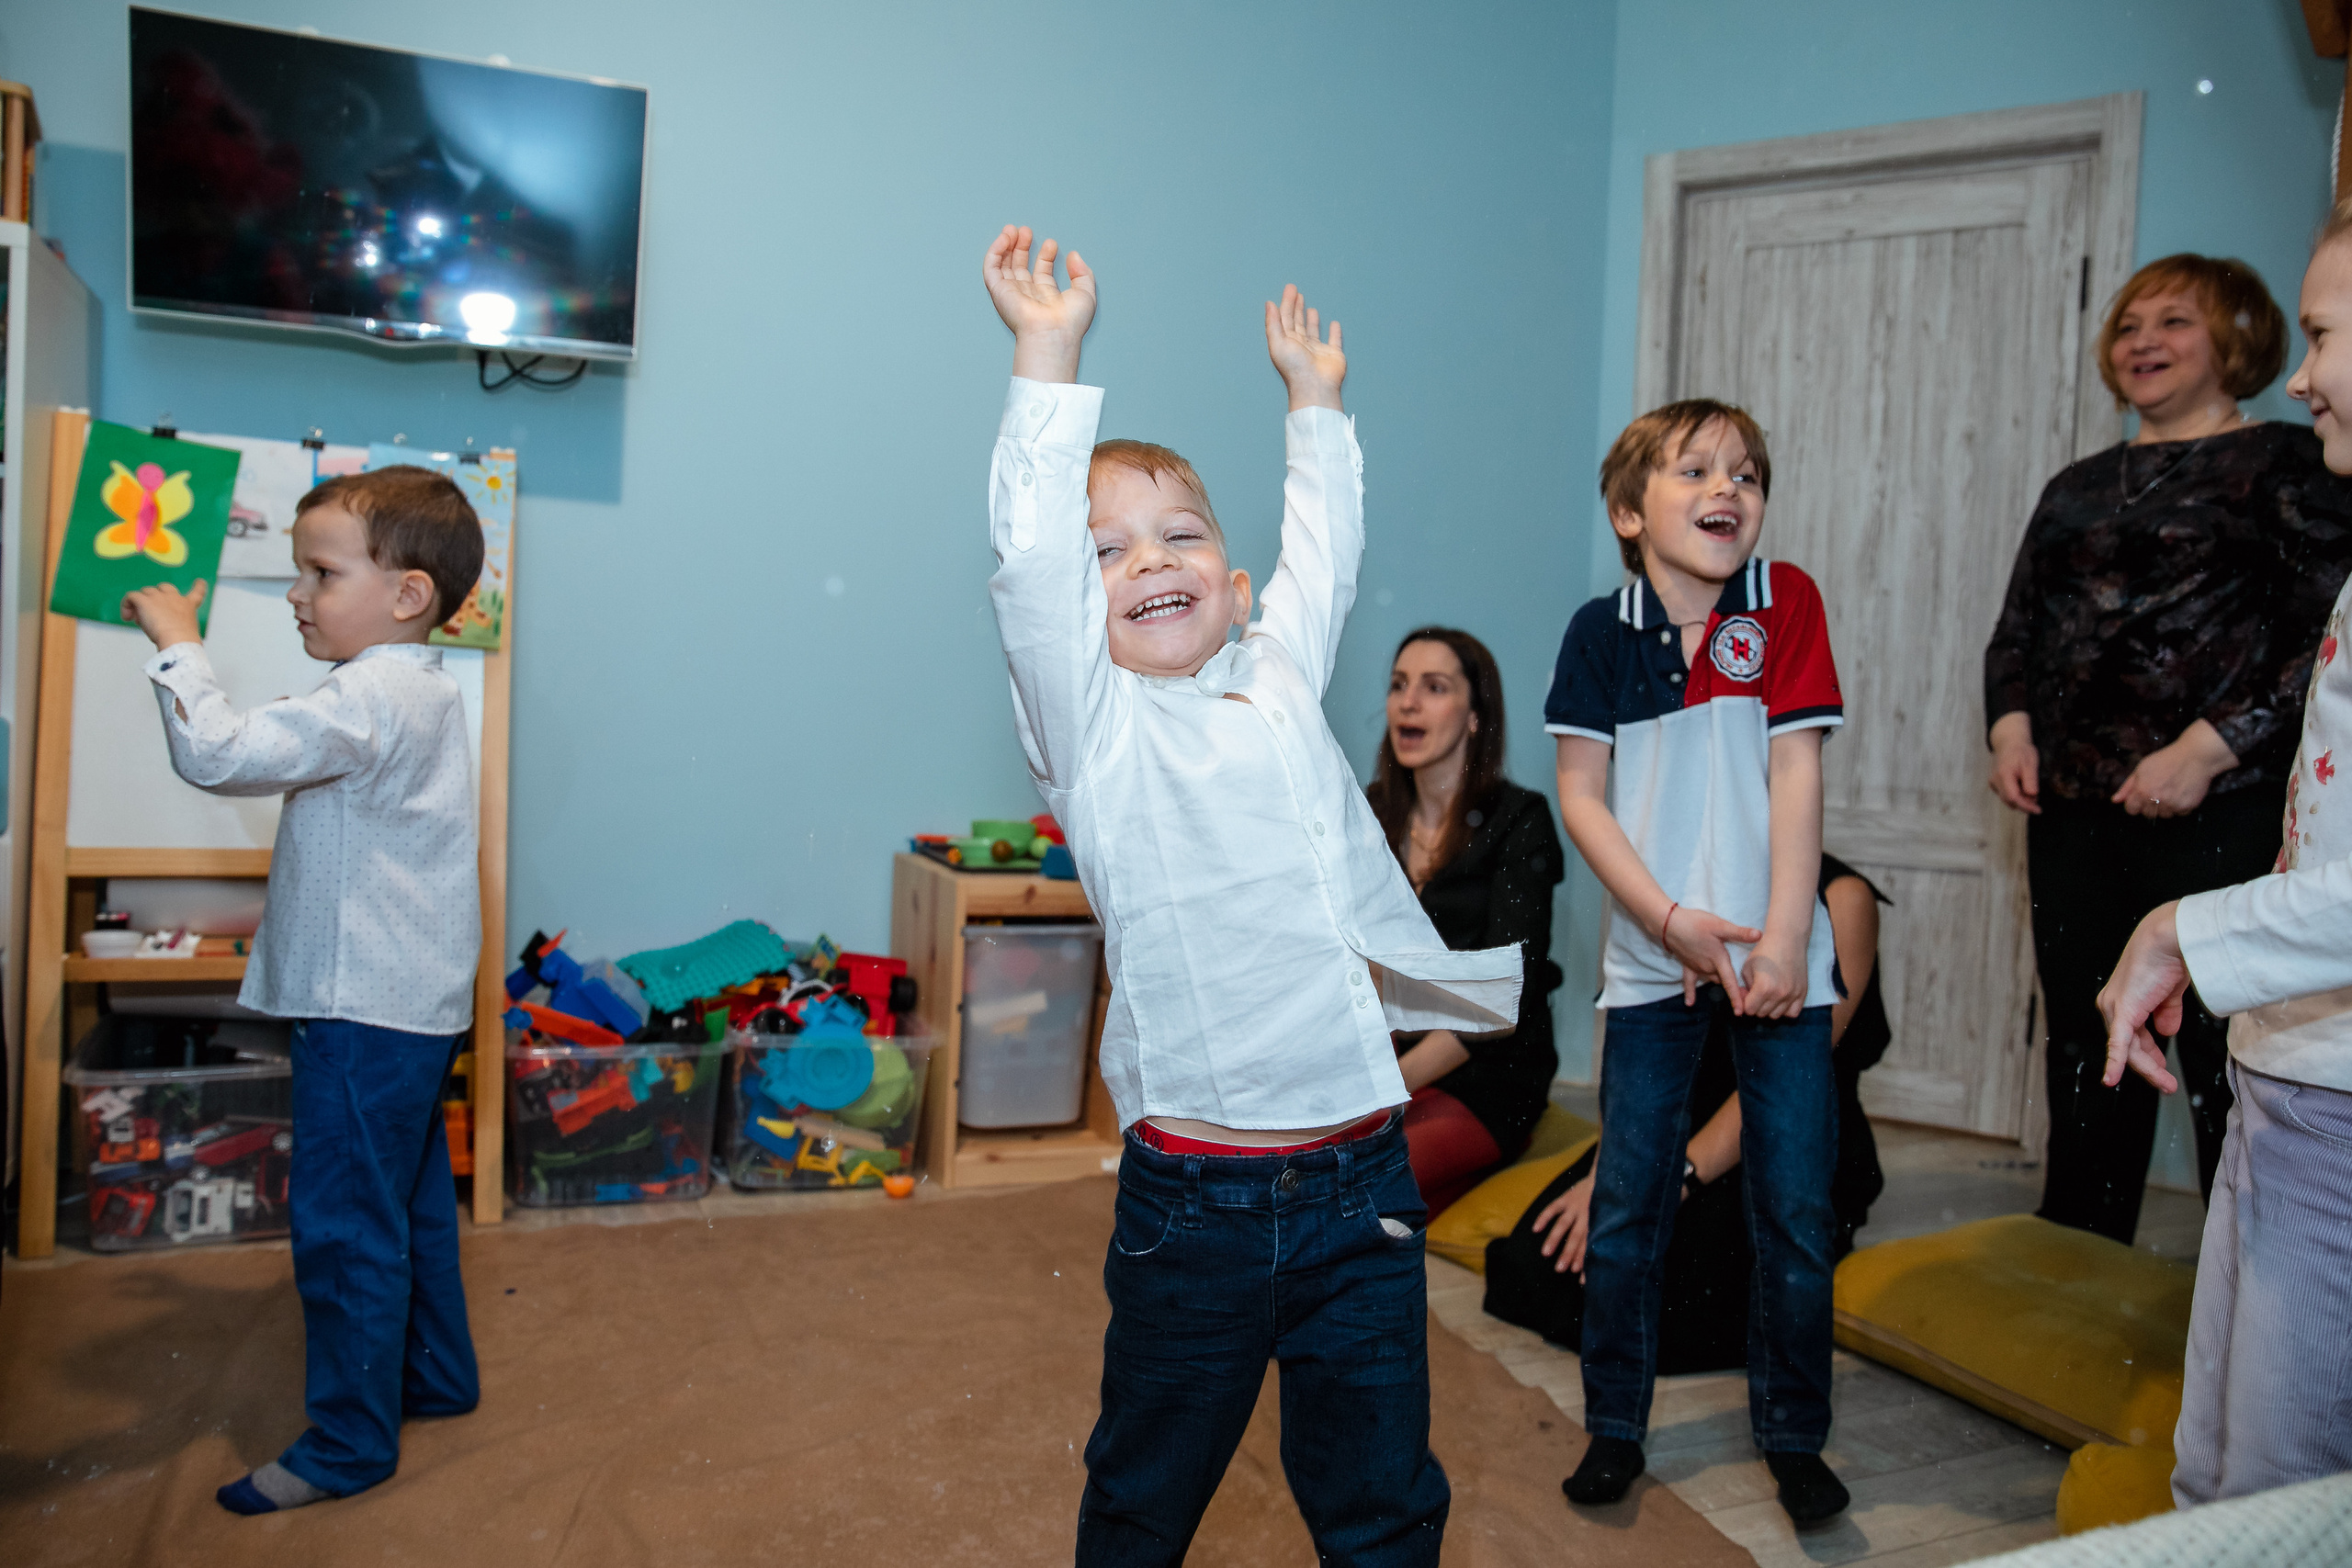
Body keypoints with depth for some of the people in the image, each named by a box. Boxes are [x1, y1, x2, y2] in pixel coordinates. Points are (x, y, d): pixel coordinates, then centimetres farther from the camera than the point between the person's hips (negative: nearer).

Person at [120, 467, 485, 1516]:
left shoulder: (374, 699, -20)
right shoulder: (416, 692, 13)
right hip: (407, 999, 11)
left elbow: (219, 755, -25)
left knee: (344, 1220, 0)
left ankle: (349, 1439, 13)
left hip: (368, 1010, -11)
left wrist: (177, 644, -14)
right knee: (408, 1200, 21)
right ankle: (435, 1375, 35)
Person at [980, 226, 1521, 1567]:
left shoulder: (1282, 681, 12)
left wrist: (1316, 399, 32)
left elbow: (1323, 551, 25)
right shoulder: (1092, 722, -2)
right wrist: (1050, 361, -13)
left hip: (1361, 1182, 4)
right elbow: (1032, 562, -14)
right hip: (1196, 1196, -3)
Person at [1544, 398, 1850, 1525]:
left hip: (1776, 957, 0)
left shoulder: (1785, 601, -1)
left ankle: (1794, 1437, 24)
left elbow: (1796, 775, -6)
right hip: (1653, 959, 0)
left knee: (1796, 1207, 5)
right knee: (1629, 1202, 6)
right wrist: (1676, 922, -11)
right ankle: (1614, 1426, 23)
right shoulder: (1600, 631, 0)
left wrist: (1782, 938, -12)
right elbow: (1581, 796, -3)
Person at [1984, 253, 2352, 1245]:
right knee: (2083, 1061, 13)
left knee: (2226, 1070, -5)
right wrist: (2011, 726, 2)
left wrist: (2209, 748, -18)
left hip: (2220, 821, -6)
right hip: (2074, 818, 6)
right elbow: (2016, 629, 21)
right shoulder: (2078, 488, 19)